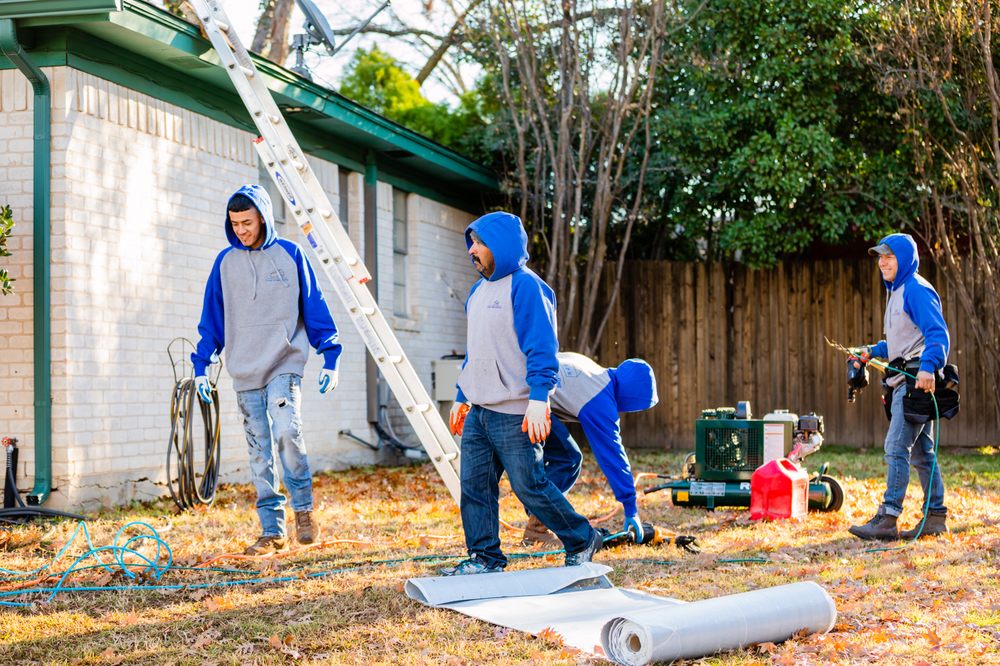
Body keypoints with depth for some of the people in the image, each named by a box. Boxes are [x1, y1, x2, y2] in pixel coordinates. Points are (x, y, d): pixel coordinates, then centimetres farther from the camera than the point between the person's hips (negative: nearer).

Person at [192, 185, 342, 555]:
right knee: (259, 453, 3)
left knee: (287, 432, -23)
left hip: (285, 365, -3)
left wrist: (330, 358, -1)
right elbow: (212, 317, 14)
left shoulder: (290, 254, 2)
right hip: (244, 372, 3)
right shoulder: (226, 262, 9)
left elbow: (314, 306, 4)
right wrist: (201, 365, 9)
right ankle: (272, 531, 8)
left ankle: (303, 507, -3)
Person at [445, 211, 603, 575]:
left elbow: (542, 349, -18)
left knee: (529, 486, -3)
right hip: (478, 412, 8)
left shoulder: (526, 287, -11)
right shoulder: (479, 290, 17)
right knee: (474, 486, 5)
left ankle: (581, 541, 14)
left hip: (514, 415, -8)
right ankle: (484, 558, 13)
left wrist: (538, 398, -26)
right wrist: (461, 397, 23)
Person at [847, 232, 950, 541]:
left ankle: (887, 519, -15)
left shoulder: (916, 289, -10)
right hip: (903, 382, 11)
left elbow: (937, 333, -20)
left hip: (917, 381, -11)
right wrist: (872, 351, 18)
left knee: (896, 448, -14)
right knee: (920, 451, 12)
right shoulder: (896, 291, 22)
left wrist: (928, 367, -34)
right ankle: (936, 517, 16)